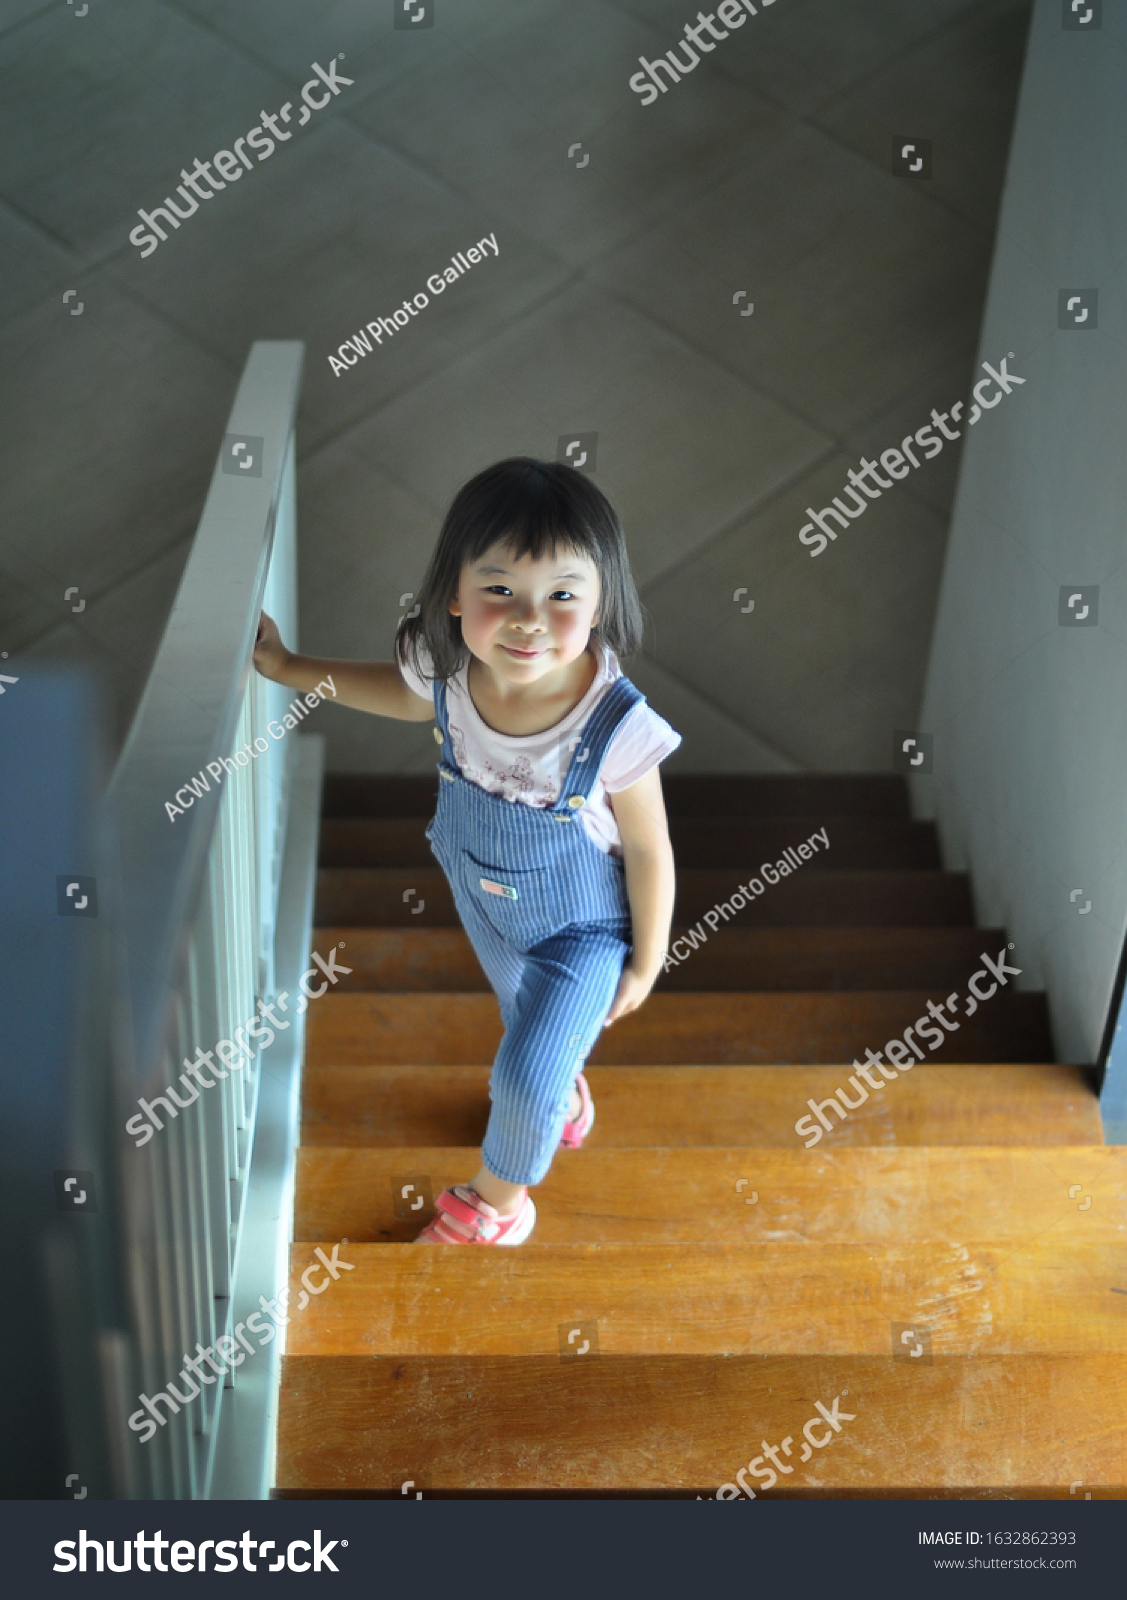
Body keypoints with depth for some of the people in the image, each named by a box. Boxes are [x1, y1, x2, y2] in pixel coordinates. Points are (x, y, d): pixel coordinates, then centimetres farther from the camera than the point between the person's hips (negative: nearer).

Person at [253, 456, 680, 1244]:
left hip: (582, 926, -5)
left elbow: (649, 852, -22)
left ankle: (498, 1199, 36)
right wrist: (290, 667, 1)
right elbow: (409, 692, 1)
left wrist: (646, 962, -9)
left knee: (524, 1079, 1)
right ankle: (564, 1093, 67)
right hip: (482, 896, 5)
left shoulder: (614, 728, -39)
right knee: (526, 1012, 32)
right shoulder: (450, 671, -27)